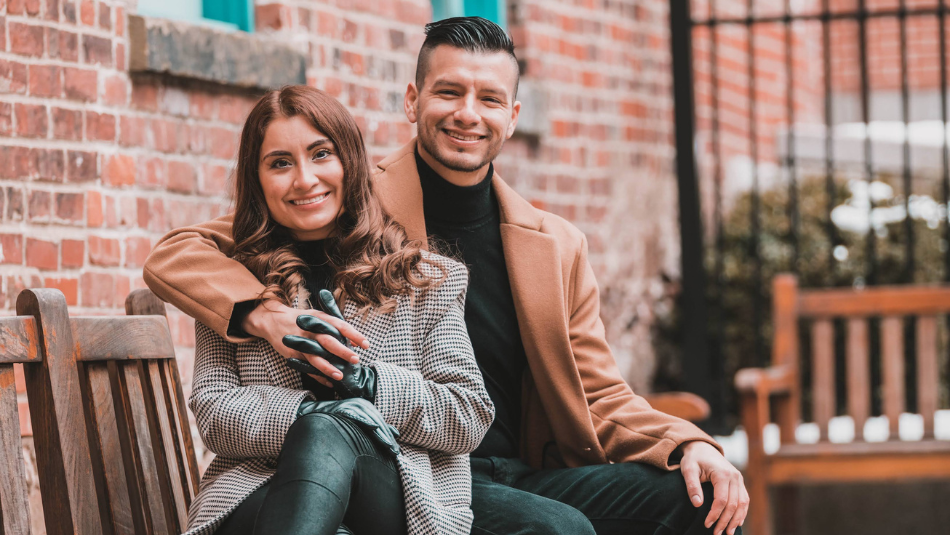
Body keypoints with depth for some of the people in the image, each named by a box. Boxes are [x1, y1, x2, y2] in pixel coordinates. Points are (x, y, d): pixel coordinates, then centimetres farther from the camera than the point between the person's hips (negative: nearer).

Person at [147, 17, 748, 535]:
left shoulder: (558, 246, 15)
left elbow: (599, 398, 15)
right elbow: (175, 256, -2)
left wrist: (689, 445, -6)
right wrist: (266, 313, -23)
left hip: (517, 475, 5)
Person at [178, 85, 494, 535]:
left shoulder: (426, 279, 16)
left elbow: (471, 418, 8)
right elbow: (214, 417, 4)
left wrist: (361, 380, -7)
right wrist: (318, 410, -15)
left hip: (400, 497, 0)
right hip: (257, 494, 0)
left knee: (327, 431, -36)